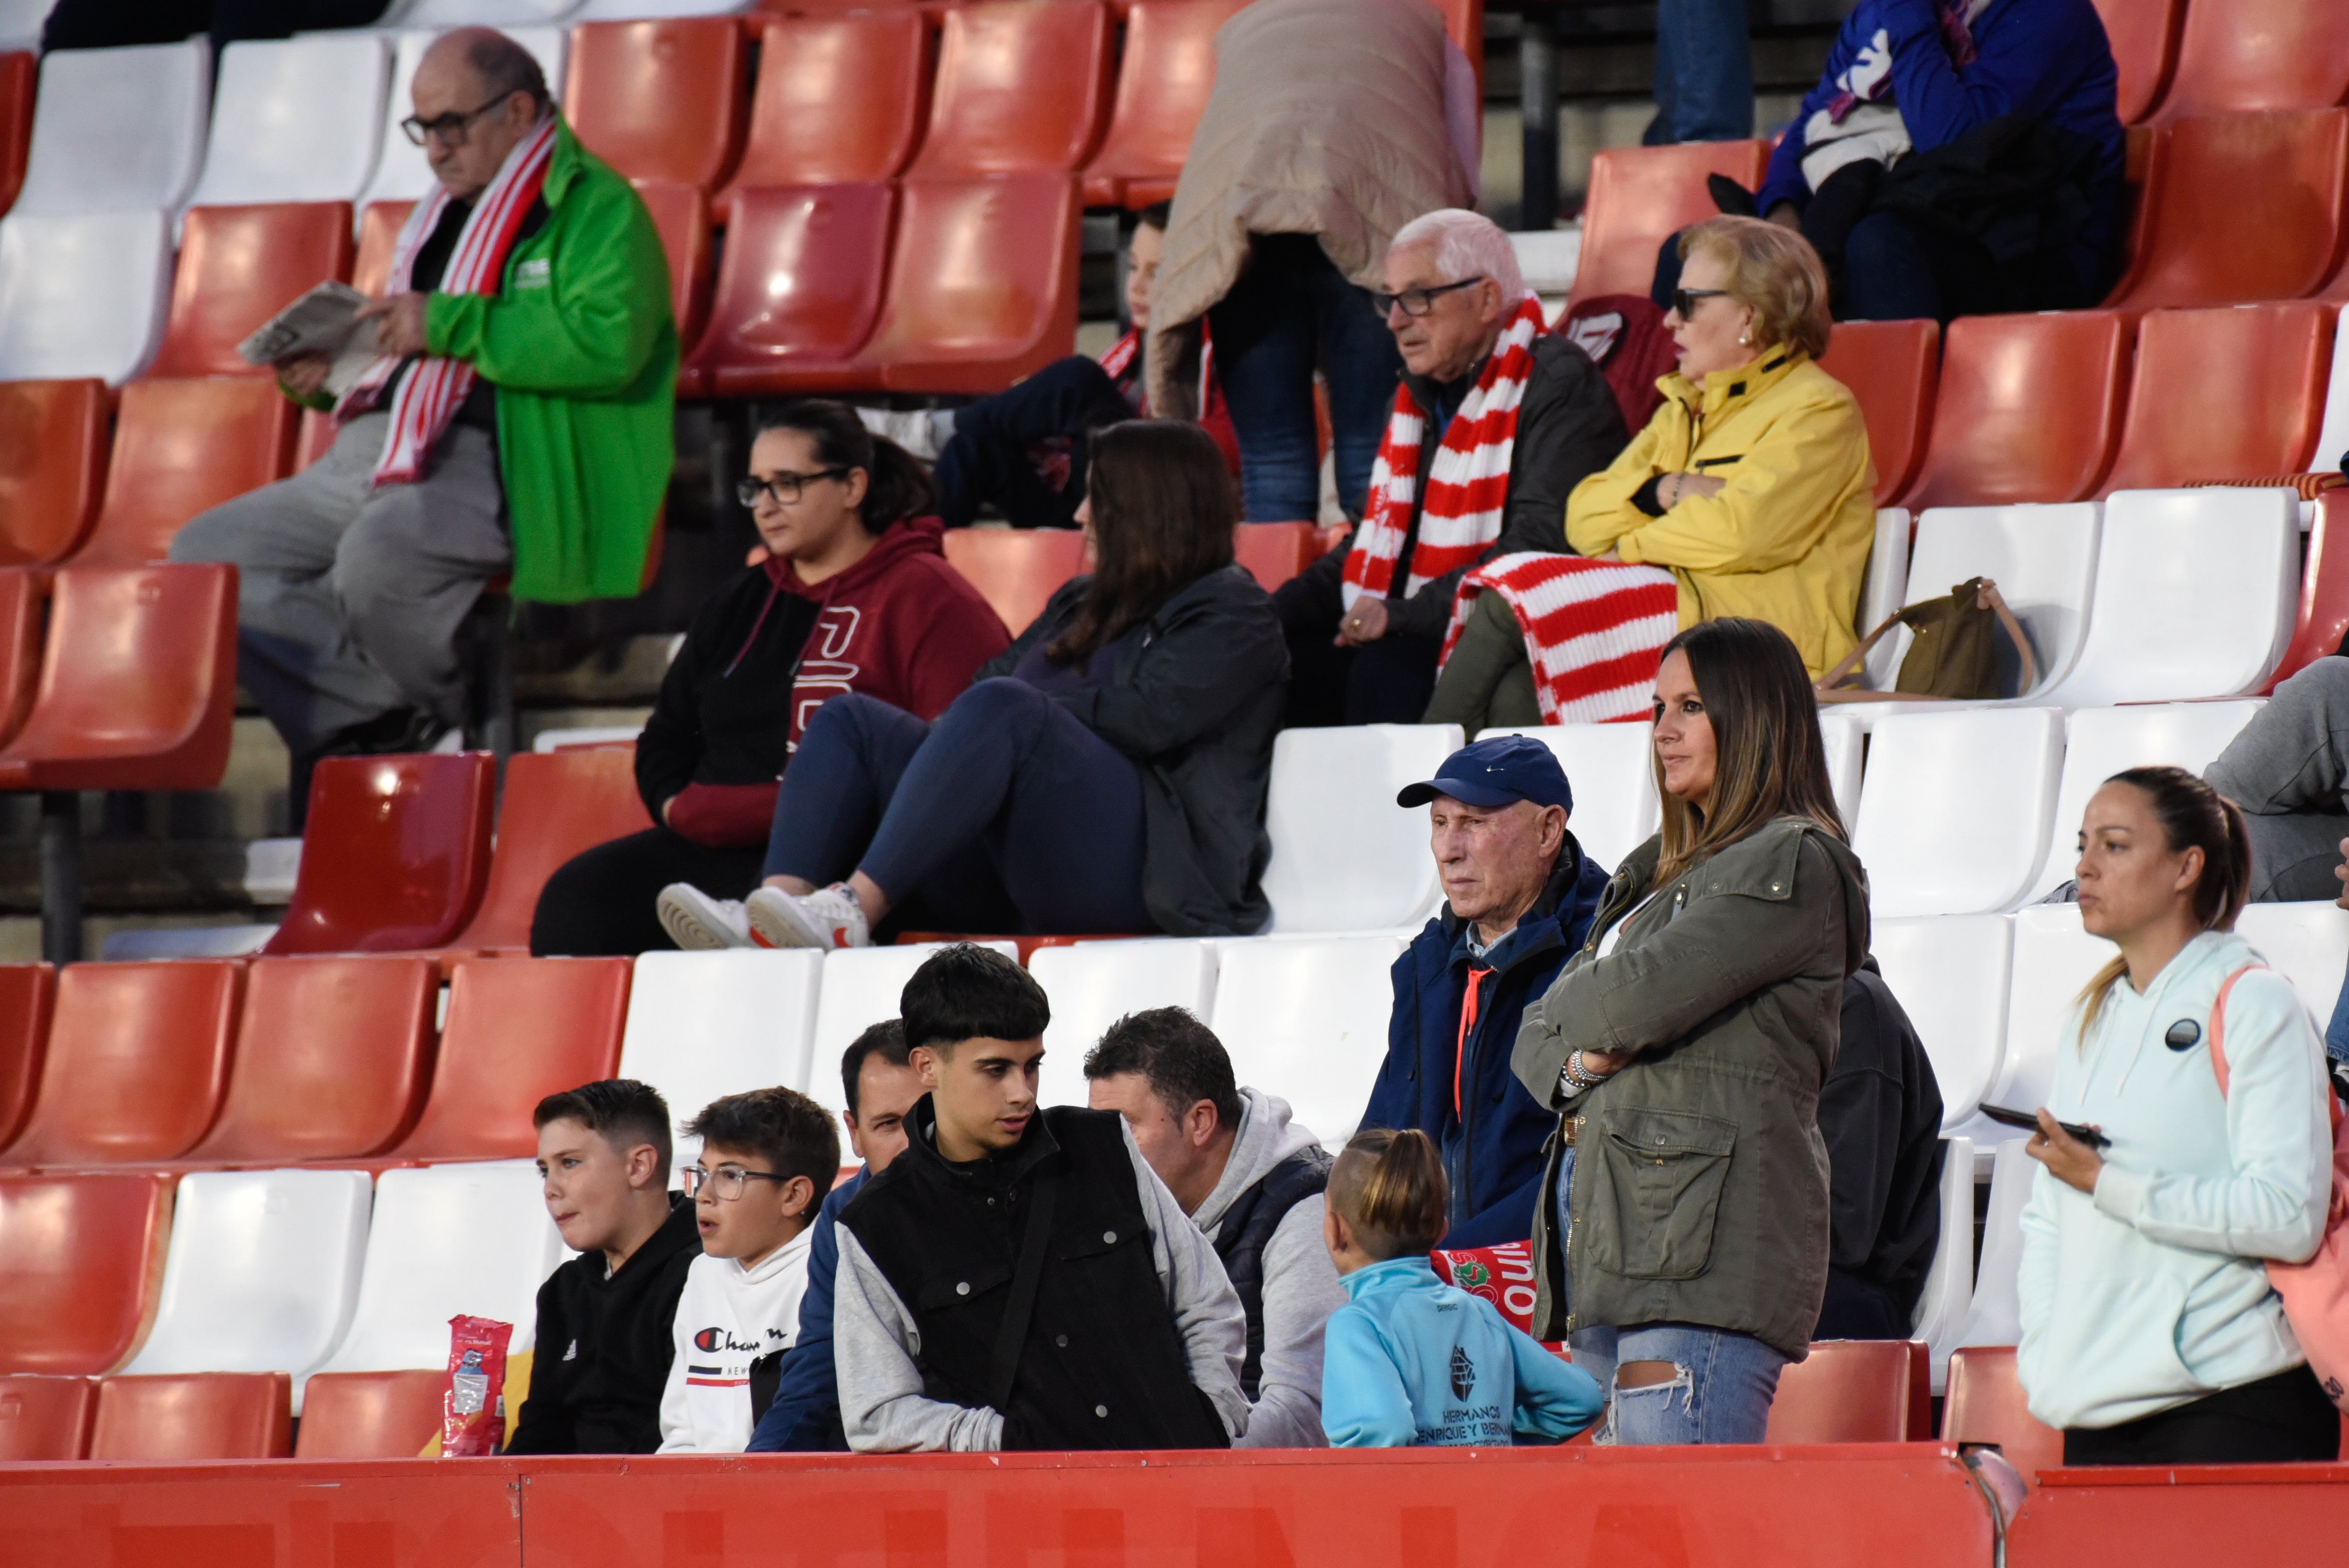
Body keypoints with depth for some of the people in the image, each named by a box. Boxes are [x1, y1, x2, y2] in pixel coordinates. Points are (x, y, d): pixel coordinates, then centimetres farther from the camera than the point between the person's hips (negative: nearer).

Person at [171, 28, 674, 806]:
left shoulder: (595, 208, -1)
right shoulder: (443, 217, 28)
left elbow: (608, 344, -18)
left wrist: (448, 325, -16)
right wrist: (331, 370, 17)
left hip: (497, 471, -9)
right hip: (370, 460, 9)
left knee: (376, 555, -39)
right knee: (205, 554, -7)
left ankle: (455, 717, -13)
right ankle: (371, 715, -13)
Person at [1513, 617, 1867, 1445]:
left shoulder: (1792, 864, -3)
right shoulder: (1663, 872, 25)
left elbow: (1638, 999, -13)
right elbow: (1536, 1040, 25)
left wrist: (1575, 1004, 9)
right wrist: (1579, 1063, 2)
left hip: (1710, 1249, -9)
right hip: (1613, 1252, 9)